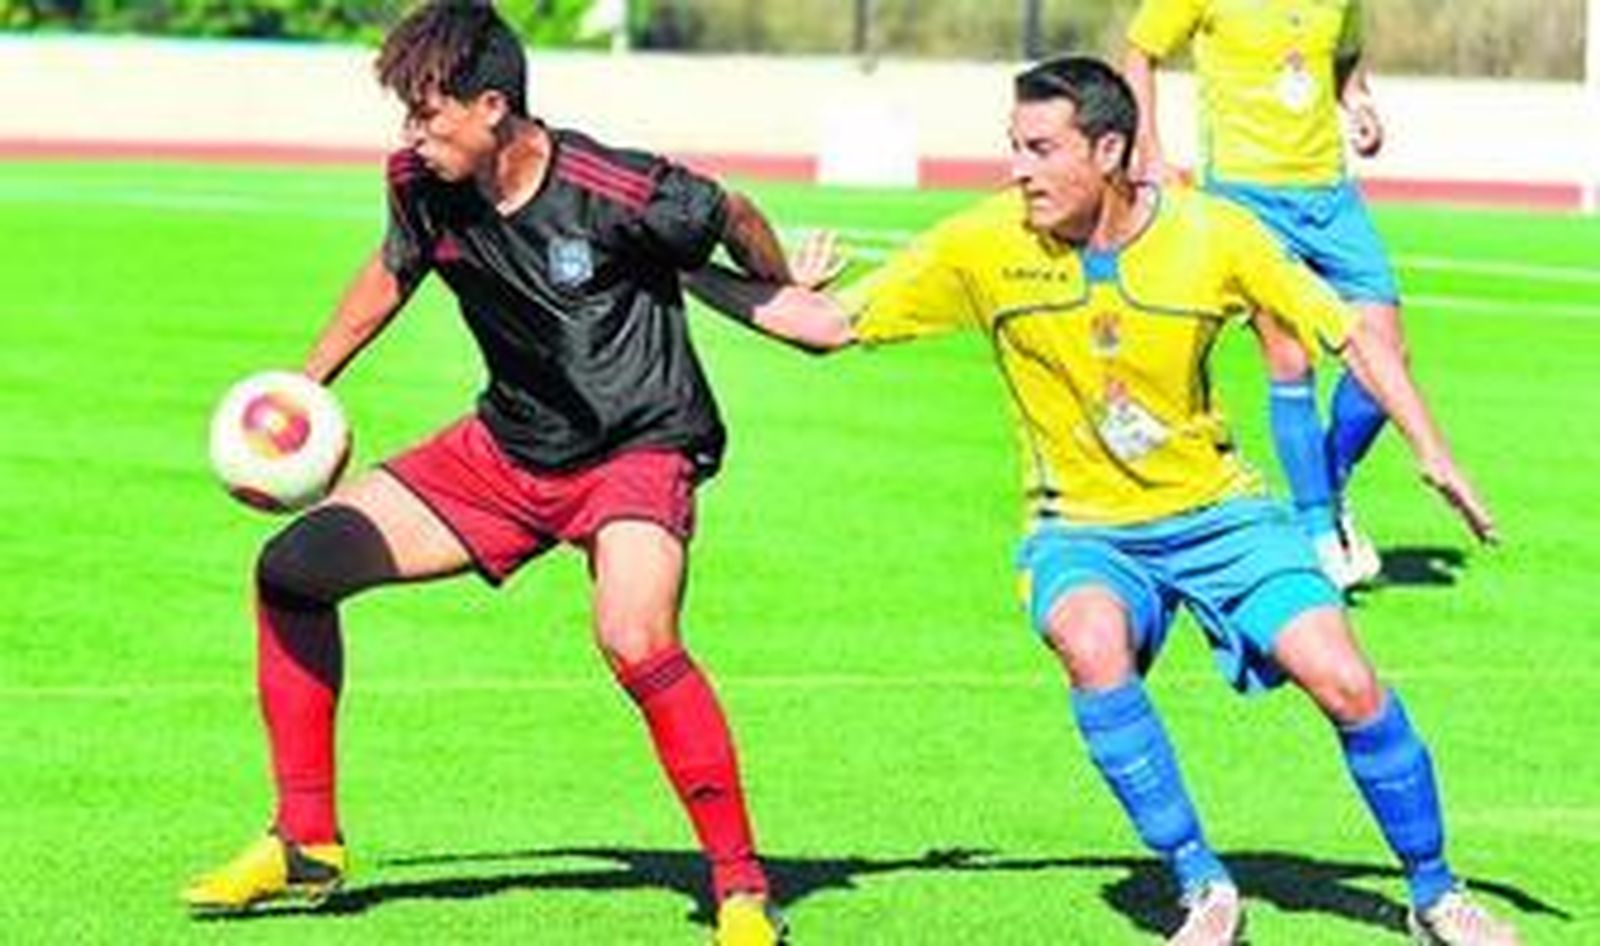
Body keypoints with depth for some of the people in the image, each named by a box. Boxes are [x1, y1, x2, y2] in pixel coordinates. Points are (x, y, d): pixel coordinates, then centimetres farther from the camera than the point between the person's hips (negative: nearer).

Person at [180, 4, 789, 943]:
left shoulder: (620, 192, -26)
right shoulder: (422, 187, -9)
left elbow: (737, 220, -6)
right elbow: (394, 270, 15)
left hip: (639, 447, -7)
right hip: (506, 446, 7)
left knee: (636, 642, -34)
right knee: (293, 567, 0)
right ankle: (306, 843, 12)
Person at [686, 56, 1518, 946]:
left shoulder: (1215, 236, -13)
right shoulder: (984, 246, -12)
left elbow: (1348, 330, -3)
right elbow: (829, 322, -5)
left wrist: (1433, 451, -9)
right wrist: (683, 271, -15)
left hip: (1216, 510, 0)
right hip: (1084, 529, 0)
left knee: (1348, 685, -14)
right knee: (1091, 641, -34)